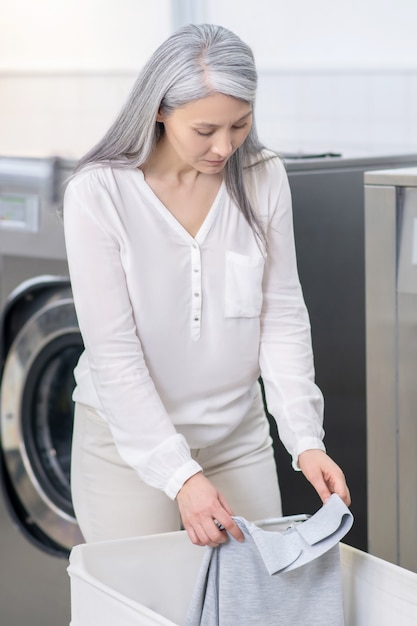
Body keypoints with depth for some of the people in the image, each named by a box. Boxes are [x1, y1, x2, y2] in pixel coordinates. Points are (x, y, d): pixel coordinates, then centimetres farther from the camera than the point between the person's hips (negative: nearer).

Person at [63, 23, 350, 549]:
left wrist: (305, 440, -14)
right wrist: (179, 476, -24)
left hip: (238, 439, 3)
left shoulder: (263, 179, -6)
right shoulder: (98, 193, -17)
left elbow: (283, 317, -3)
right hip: (130, 443, -3)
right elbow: (113, 353, -18)